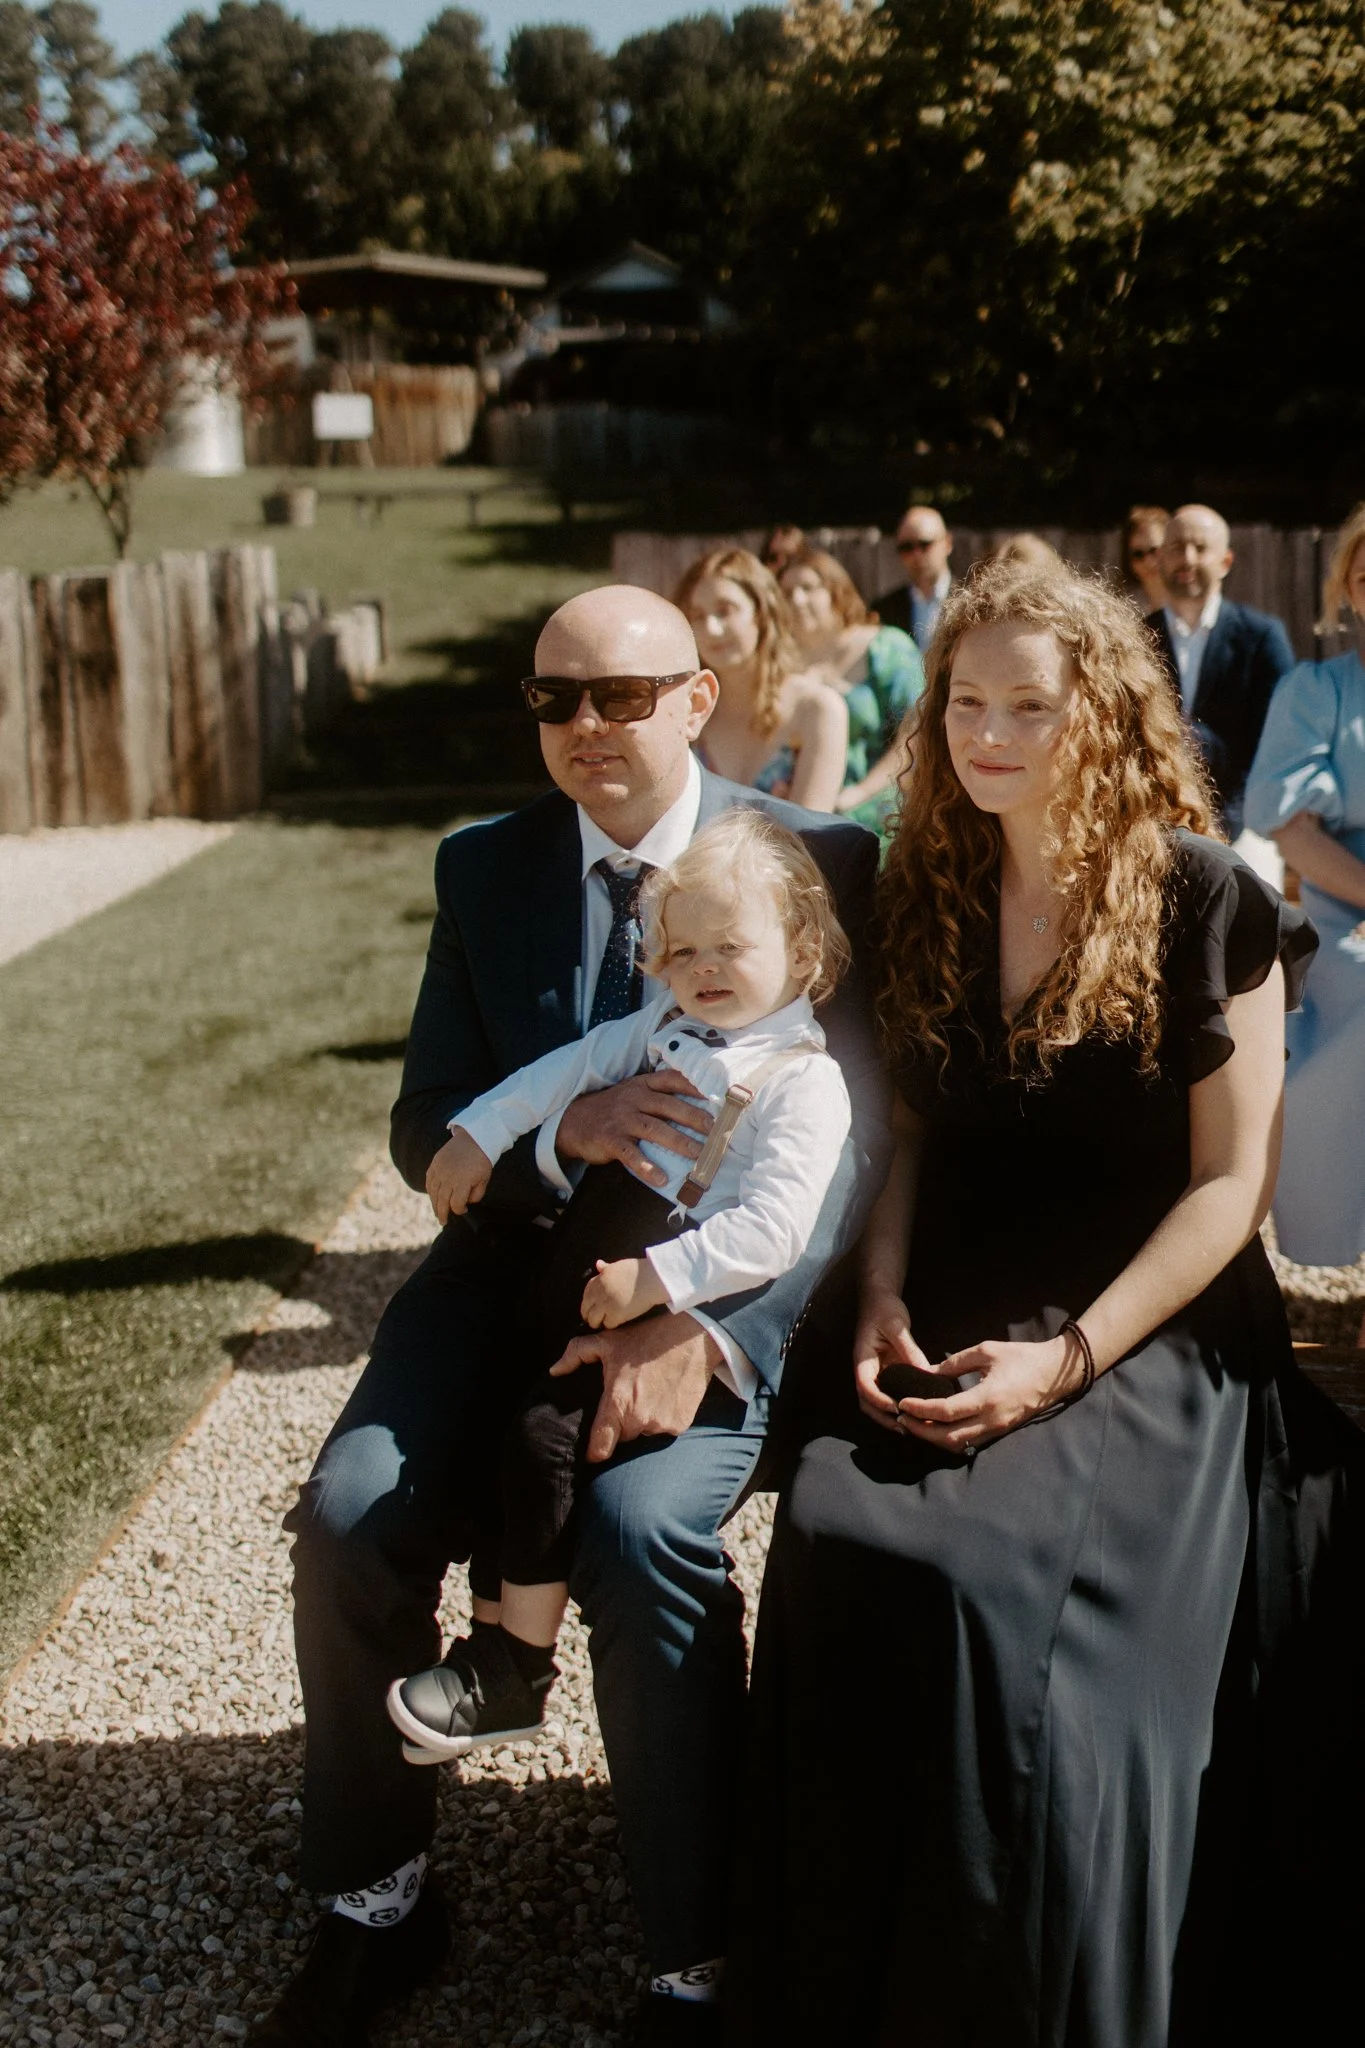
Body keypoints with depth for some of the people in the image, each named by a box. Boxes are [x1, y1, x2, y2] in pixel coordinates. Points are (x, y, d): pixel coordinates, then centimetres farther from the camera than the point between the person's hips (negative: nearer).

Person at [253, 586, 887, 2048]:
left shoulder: (820, 863, -4)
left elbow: (855, 1136, -10)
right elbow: (427, 1128, 4)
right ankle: (376, 1906, 7)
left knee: (643, 1529, -30)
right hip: (522, 1258, 4)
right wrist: (564, 1133, -19)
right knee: (350, 1517, -17)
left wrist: (712, 1333, -24)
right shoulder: (483, 867, 7)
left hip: (725, 1282, -3)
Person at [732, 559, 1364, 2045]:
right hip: (956, 1317, 4)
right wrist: (881, 1299, -2)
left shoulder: (1205, 903, -5)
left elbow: (1233, 1179, -7)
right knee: (838, 1551, -25)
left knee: (1000, 1590, -30)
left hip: (1153, 1334, -4)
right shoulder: (925, 891, 9)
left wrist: (1066, 1358, -15)